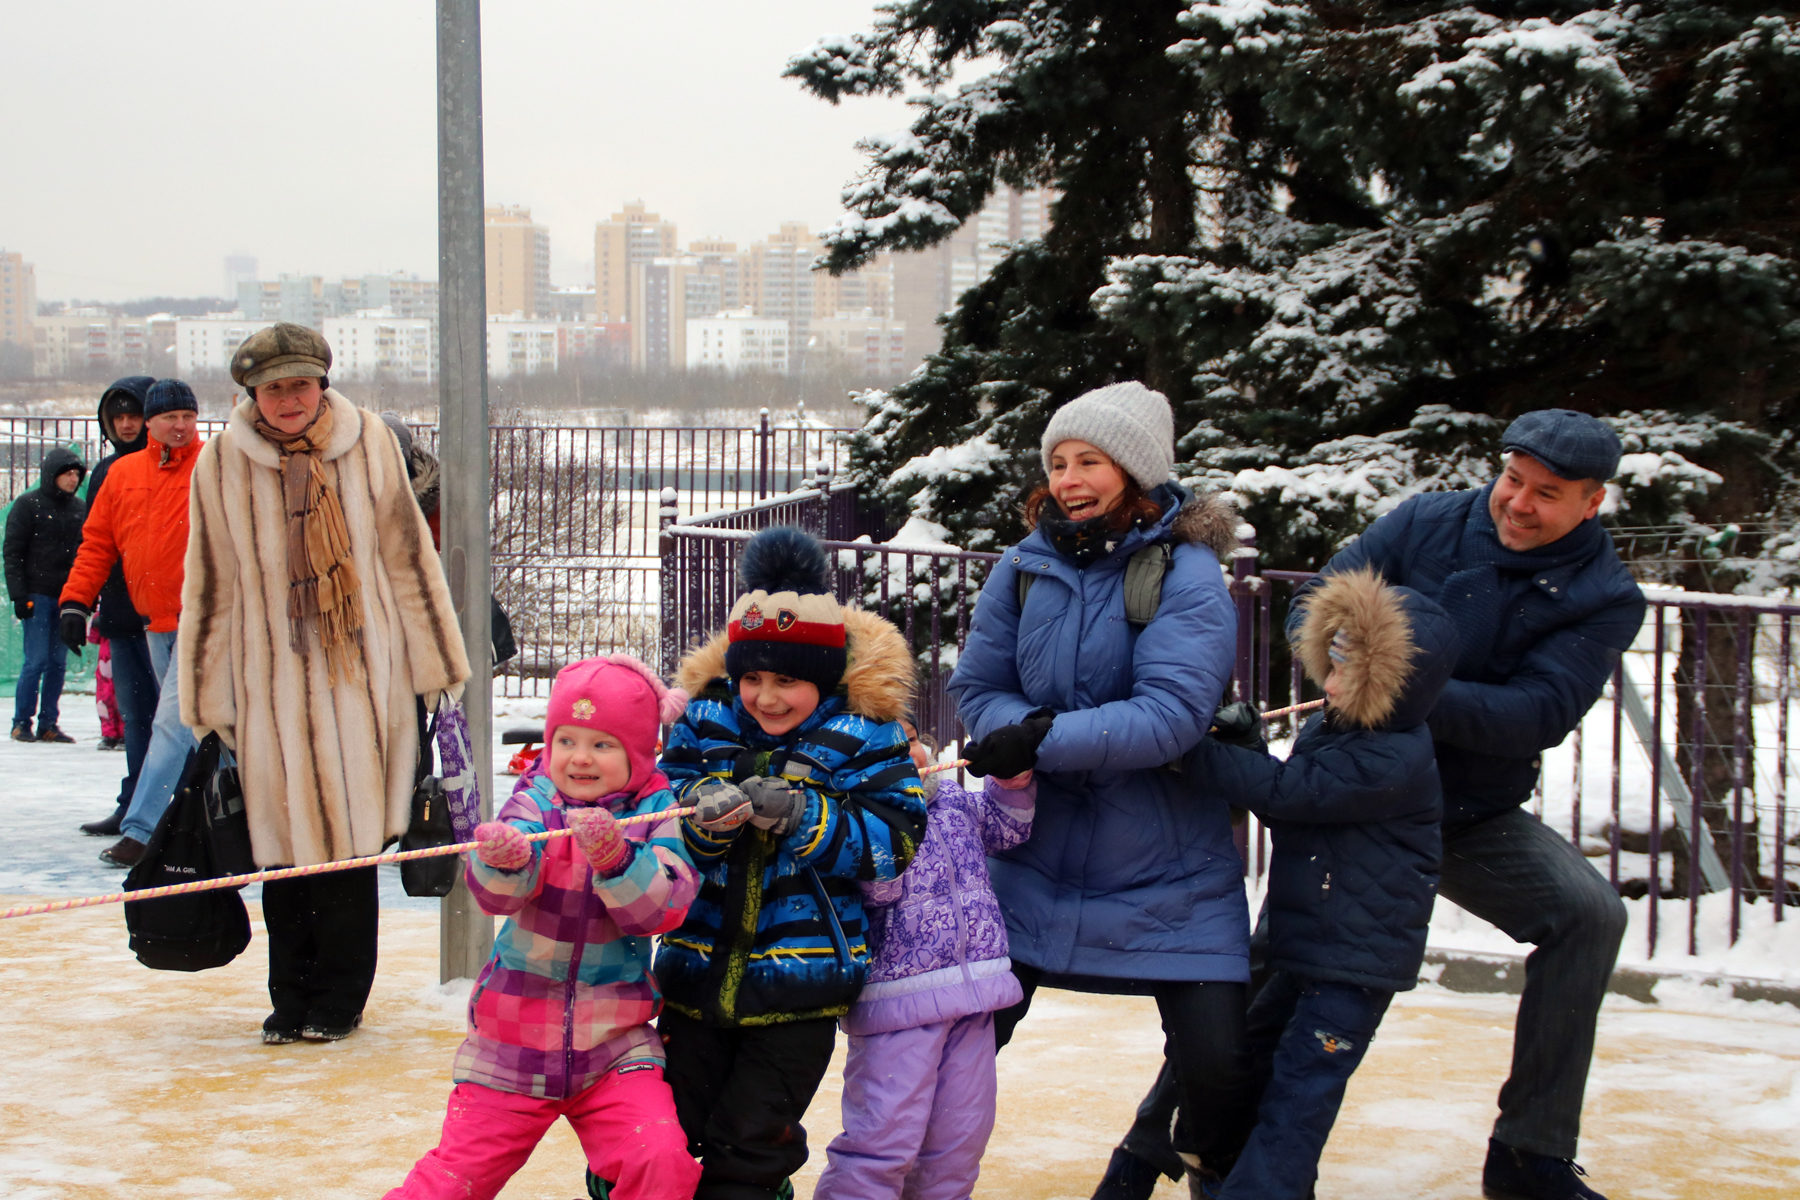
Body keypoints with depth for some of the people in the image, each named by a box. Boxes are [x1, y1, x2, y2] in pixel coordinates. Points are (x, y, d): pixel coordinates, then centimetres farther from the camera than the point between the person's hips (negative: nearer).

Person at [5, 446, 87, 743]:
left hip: (68, 596, 5)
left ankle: (48, 724, 10)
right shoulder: (28, 505, -3)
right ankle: (21, 723, 2)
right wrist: (19, 595, -11)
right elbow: (12, 553, -5)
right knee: (36, 660, -8)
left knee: (58, 663, 5)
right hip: (38, 595, -5)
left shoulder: (80, 508, 12)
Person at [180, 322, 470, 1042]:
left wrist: (436, 667, 10)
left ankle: (340, 1000, 12)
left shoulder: (369, 444, 1)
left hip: (363, 675, 0)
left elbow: (408, 557, 8)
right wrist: (207, 705, 7)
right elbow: (210, 588, 7)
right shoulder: (222, 464, 0)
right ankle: (292, 999, 16)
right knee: (284, 841, 2)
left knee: (351, 835, 0)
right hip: (271, 681, 0)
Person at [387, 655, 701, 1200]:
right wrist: (502, 861, -42)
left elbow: (661, 909, -15)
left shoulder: (655, 813, -3)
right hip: (514, 1036, 1)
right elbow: (496, 894, -18)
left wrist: (615, 856, -32)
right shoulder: (535, 803, -2)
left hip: (614, 1041, -1)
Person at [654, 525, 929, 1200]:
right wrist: (702, 815, -24)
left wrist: (802, 815, -27)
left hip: (800, 982, -3)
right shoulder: (707, 722, 2)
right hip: (700, 968, 4)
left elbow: (893, 839, -15)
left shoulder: (862, 734, -7)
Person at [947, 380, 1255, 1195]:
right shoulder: (1026, 566, 0)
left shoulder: (1187, 575, -13)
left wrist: (1045, 740, -28)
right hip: (1038, 857, 3)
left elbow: (1172, 713, -23)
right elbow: (976, 688, 1)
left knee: (1218, 1063, -4)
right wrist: (1022, 727, -21)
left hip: (1167, 875, -3)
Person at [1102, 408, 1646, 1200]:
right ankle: (1167, 1123, 18)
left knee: (1586, 911, -21)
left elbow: (1541, 713, -20)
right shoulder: (1428, 524, -5)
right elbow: (1313, 604, -3)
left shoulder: (1605, 597, -7)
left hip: (1473, 817, 1)